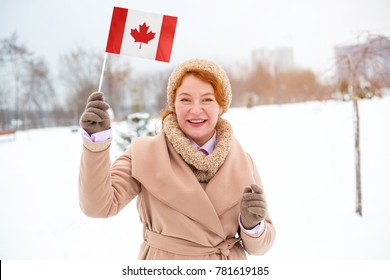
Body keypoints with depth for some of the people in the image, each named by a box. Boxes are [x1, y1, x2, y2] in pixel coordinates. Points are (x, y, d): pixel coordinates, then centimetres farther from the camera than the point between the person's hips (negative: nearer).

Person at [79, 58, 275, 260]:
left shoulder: (242, 162, -7)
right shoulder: (146, 153, -11)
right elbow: (99, 204, -22)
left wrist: (252, 224, -23)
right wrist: (97, 140, -31)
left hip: (228, 259, 2)